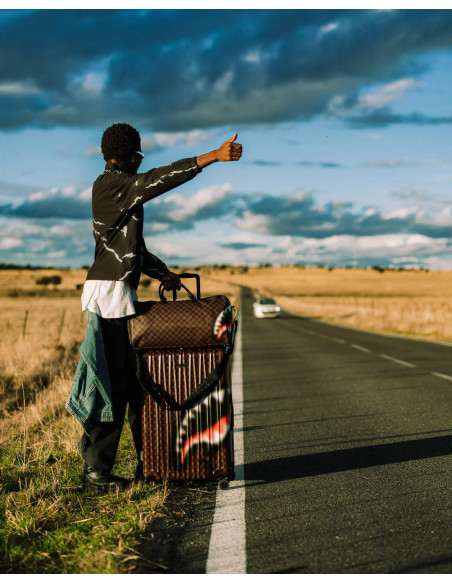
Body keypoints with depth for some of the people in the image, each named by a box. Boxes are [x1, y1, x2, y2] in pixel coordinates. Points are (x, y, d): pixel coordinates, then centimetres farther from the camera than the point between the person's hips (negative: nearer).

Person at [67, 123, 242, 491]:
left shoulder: (120, 189, 21)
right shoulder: (111, 184, -9)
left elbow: (134, 247, 24)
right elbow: (160, 179, -21)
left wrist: (162, 273, 13)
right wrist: (214, 156, -23)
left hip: (122, 294, 10)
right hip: (109, 293, -10)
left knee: (136, 378, 11)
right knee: (114, 382, -8)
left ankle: (149, 461, 17)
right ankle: (96, 471, -2)